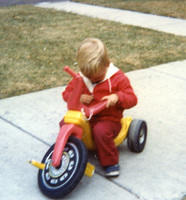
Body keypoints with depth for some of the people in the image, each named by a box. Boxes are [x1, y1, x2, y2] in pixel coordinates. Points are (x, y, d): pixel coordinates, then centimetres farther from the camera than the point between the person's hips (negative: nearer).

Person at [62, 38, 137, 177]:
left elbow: (132, 99, -8)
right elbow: (67, 93, 11)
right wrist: (78, 97, -12)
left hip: (108, 119, -4)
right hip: (85, 118, 4)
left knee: (101, 131, -36)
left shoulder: (118, 78, -6)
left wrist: (117, 97, -30)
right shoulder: (81, 78, 5)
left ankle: (110, 162, -14)